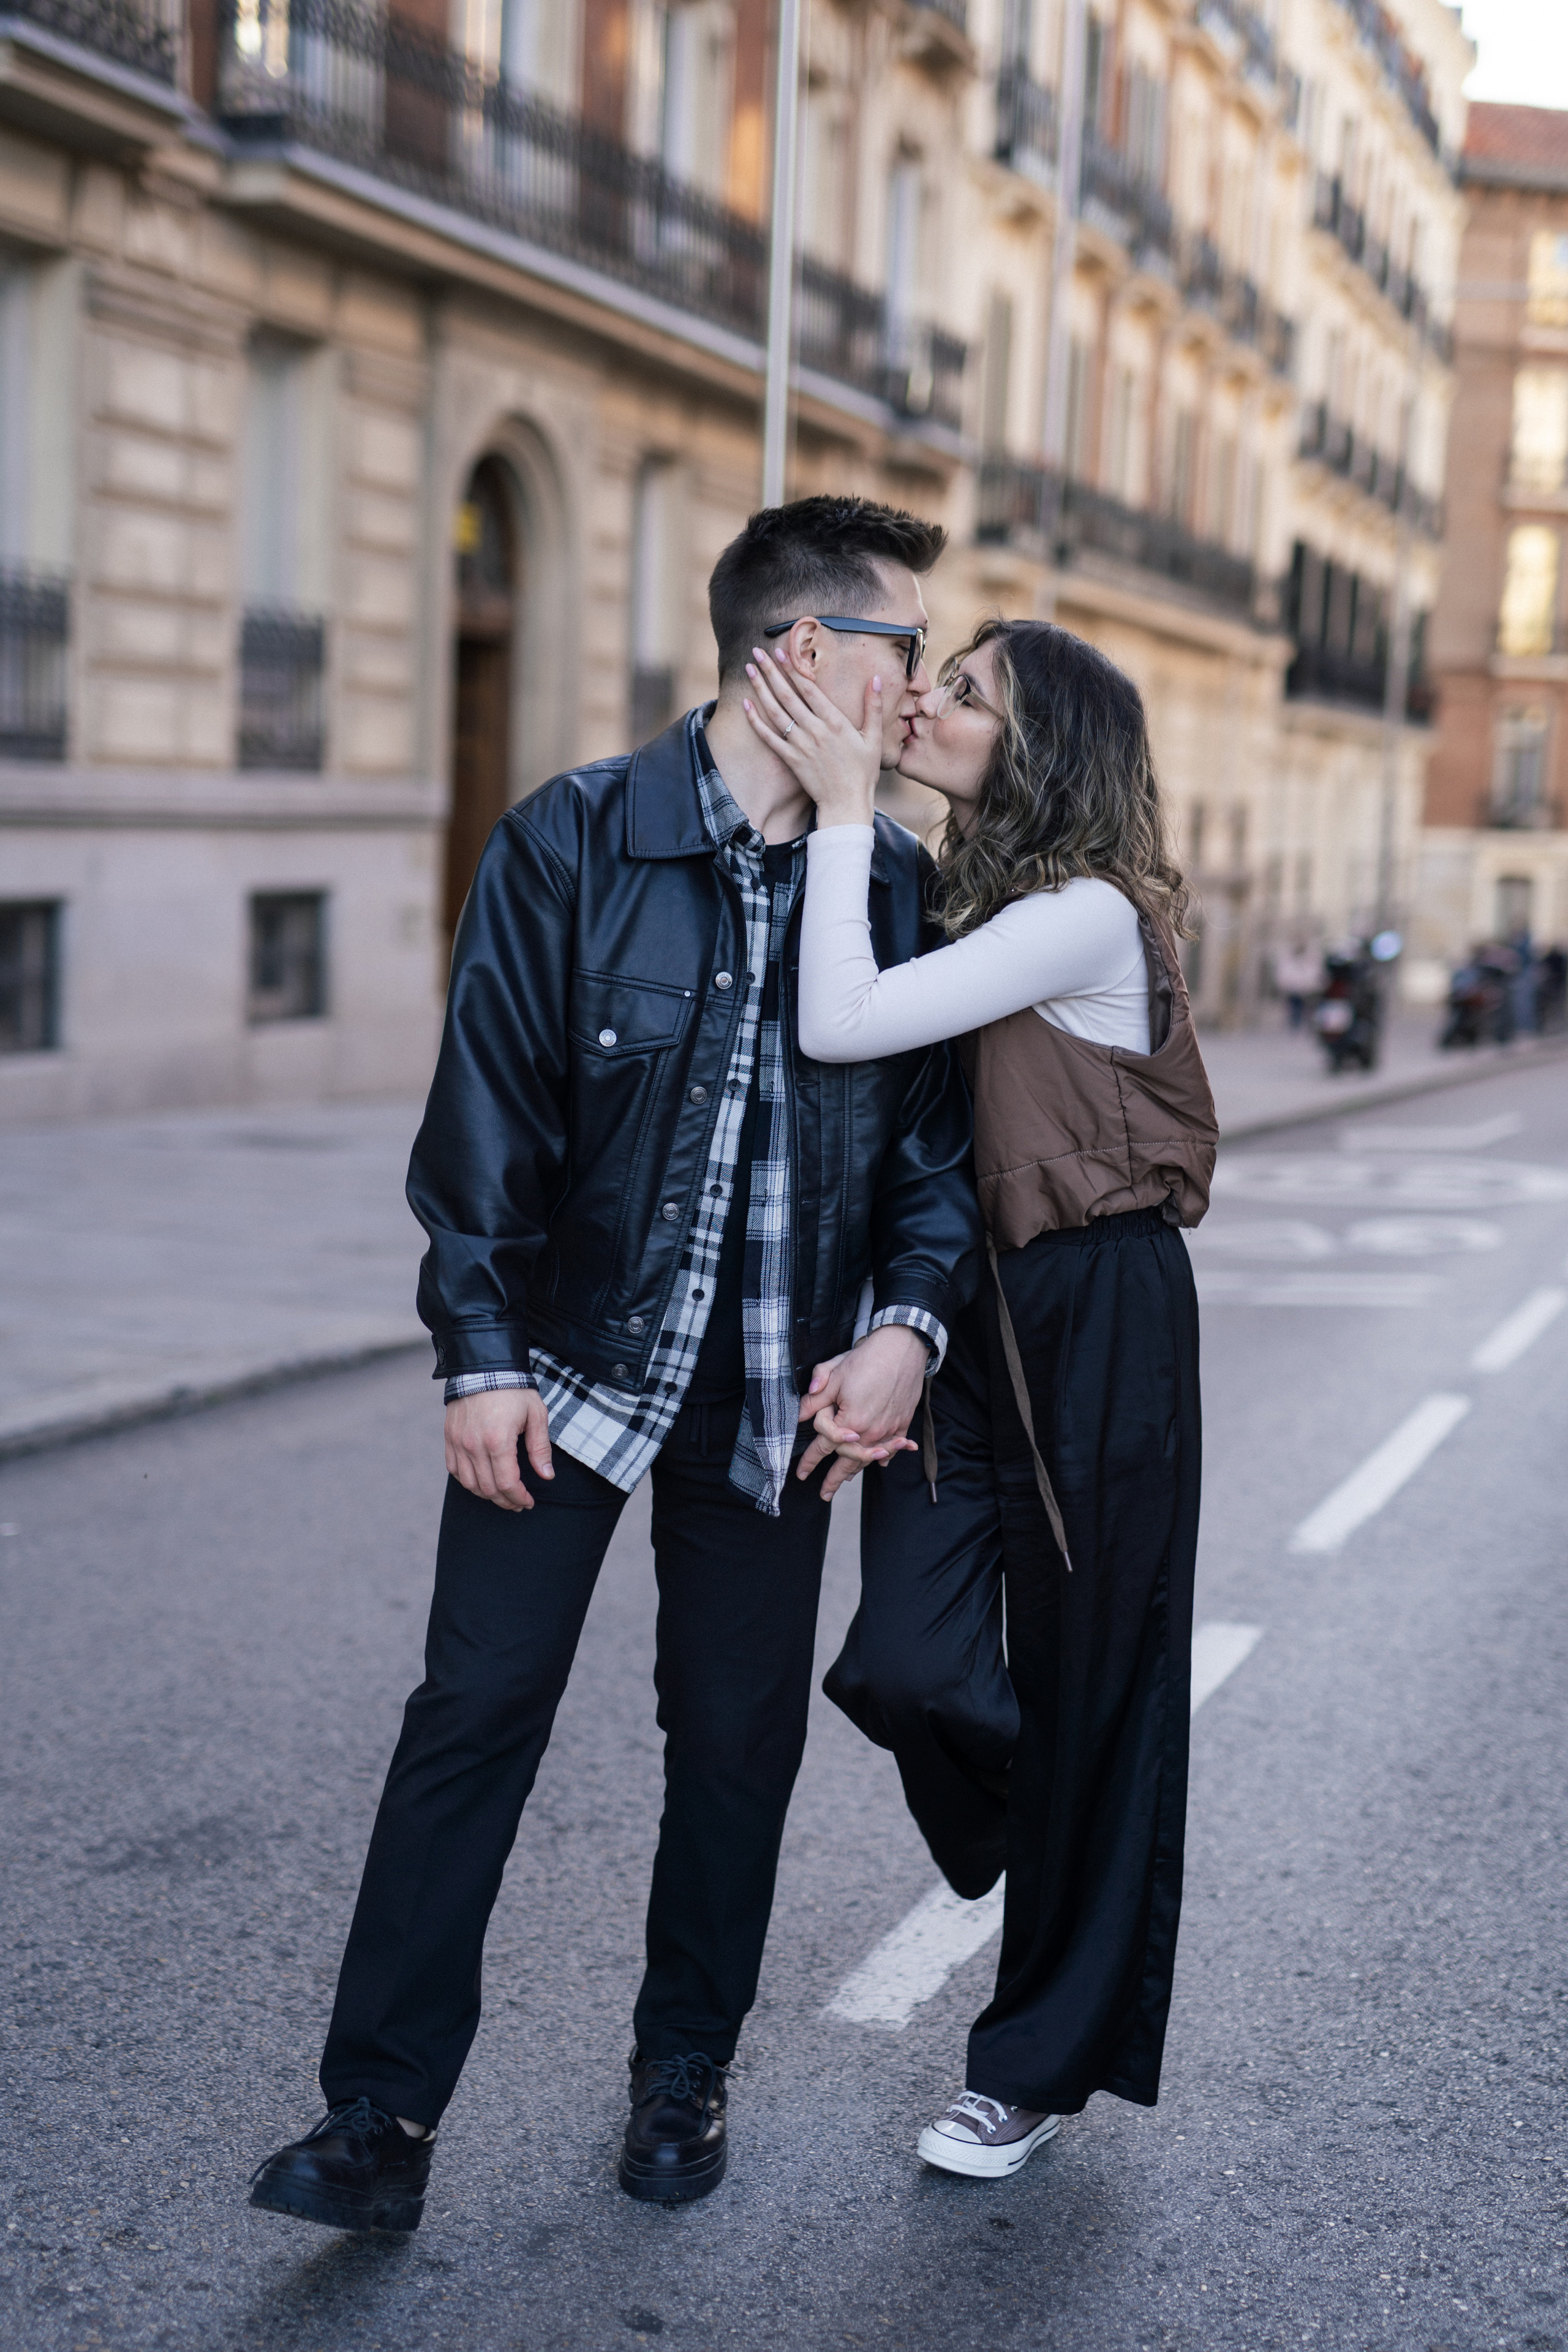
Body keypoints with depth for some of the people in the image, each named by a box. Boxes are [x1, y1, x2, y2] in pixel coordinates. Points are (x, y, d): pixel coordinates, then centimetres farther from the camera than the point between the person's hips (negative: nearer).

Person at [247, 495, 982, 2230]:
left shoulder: (897, 882, 2)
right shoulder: (571, 844, -7)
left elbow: (934, 1131, 6)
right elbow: (489, 1112, -7)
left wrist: (910, 1322, -9)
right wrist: (481, 1355, -10)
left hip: (776, 1391, 3)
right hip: (570, 1365, -3)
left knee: (737, 1738, 10)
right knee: (474, 1711, -4)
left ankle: (684, 2071, 30)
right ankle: (381, 2117, 6)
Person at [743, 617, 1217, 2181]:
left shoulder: (1086, 915, -17)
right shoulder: (965, 899, 10)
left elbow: (841, 1026, -27)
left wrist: (843, 806, -21)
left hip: (1092, 1328, -7)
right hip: (958, 1313, 7)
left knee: (1084, 1692, 7)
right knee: (903, 1667, -5)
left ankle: (1047, 2057, 24)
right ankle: (1049, 1846, 30)